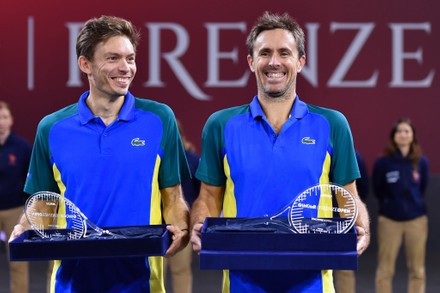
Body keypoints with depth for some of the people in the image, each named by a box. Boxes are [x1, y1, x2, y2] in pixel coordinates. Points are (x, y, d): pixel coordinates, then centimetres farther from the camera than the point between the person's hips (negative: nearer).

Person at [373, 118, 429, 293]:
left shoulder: (421, 162, -1)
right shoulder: (383, 162, -7)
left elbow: (422, 187, 12)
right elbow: (377, 190, 5)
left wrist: (413, 202, 8)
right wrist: (389, 204, 4)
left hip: (416, 219, 2)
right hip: (389, 220, -2)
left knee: (417, 269, 7)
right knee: (385, 269, 1)